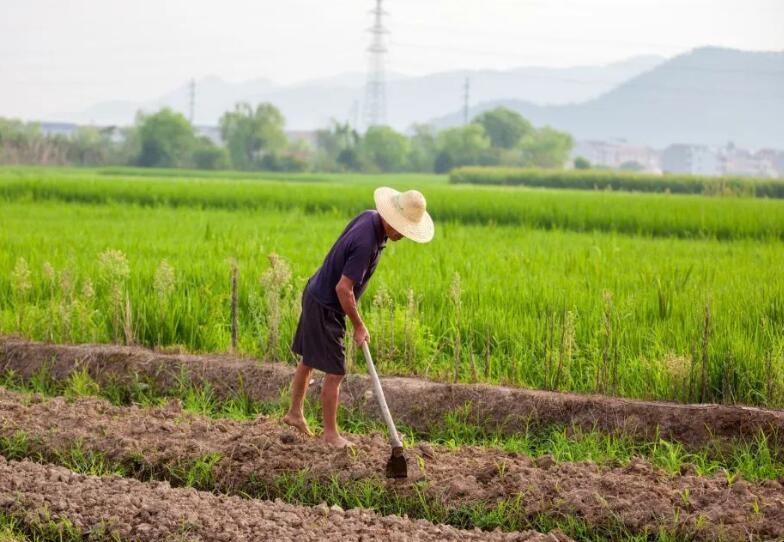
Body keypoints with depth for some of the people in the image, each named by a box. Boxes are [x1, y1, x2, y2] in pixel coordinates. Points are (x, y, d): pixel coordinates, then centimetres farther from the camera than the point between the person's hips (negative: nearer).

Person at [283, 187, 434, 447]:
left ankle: (294, 413, 36)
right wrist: (359, 326, -18)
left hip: (316, 295, 10)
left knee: (308, 360, 22)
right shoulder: (366, 243, -32)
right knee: (334, 372, -2)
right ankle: (331, 433, 7)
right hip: (326, 306, -10)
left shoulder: (369, 216, -4)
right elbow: (343, 288, -30)